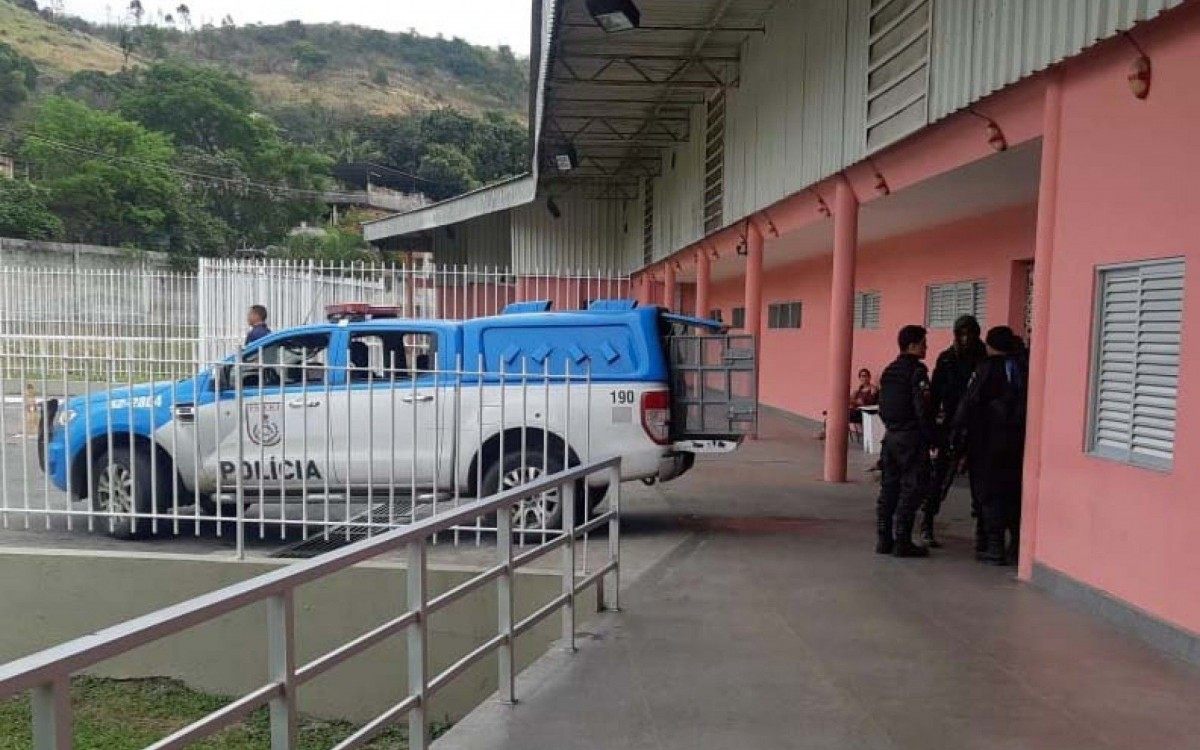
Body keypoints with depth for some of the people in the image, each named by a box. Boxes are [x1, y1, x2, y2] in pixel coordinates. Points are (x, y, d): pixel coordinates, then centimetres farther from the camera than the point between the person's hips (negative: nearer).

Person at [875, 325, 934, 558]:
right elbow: (923, 408, -17)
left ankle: (884, 539, 14)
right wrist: (930, 437, -11)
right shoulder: (916, 371, -12)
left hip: (891, 435, 8)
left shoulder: (889, 371, 12)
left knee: (890, 486, 11)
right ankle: (902, 541, -1)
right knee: (911, 489, -2)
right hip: (911, 437, -8)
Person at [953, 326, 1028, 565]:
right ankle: (1017, 548, 15)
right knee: (1015, 493, 12)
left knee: (991, 494, 2)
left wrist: (957, 426, 0)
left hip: (991, 440, -4)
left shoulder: (987, 368, -8)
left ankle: (995, 548, 3)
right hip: (1020, 440, 5)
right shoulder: (1024, 367, 5)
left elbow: (970, 401, -9)